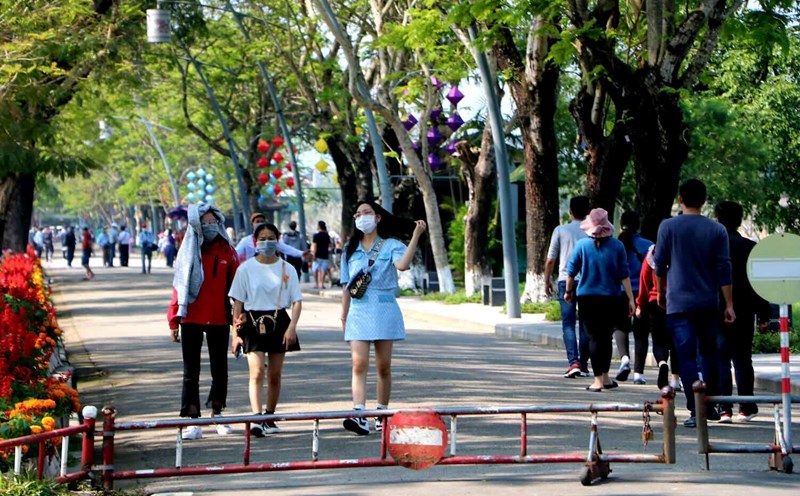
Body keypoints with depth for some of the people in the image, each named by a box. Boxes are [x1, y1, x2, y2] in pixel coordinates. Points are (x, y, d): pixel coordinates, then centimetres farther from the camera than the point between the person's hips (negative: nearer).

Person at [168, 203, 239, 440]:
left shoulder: (227, 251, 3)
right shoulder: (189, 252, 0)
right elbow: (179, 286, 0)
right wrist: (174, 320, -2)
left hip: (219, 320, 2)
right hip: (191, 320, -1)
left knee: (220, 368, 12)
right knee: (191, 372, -1)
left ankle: (217, 414, 27)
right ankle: (192, 420, -1)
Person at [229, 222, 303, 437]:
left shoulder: (287, 269, 5)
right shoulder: (246, 269, 2)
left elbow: (297, 301, 4)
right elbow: (238, 302, 3)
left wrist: (292, 327, -10)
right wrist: (236, 333, -2)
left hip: (279, 322, 2)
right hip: (253, 322, -2)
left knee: (275, 375, 6)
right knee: (257, 372, -15)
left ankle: (269, 418, 19)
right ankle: (256, 419, -24)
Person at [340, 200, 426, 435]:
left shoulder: (391, 246, 2)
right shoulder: (351, 249, 13)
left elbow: (402, 264, -22)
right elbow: (347, 286, 16)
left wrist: (415, 237, -24)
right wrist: (343, 316, 14)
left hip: (384, 311, -2)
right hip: (358, 312, 2)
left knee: (383, 366, 4)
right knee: (359, 364, -12)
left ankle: (382, 414, 16)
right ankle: (359, 416, -22)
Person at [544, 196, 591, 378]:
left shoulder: (561, 230, 2)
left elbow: (550, 260, 3)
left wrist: (547, 281, 15)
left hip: (566, 281, -1)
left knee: (568, 324, -1)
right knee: (585, 324, 11)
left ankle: (573, 362, -16)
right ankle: (583, 364, 17)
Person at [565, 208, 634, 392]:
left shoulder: (582, 245, -6)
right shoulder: (617, 246, -4)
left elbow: (571, 271, -1)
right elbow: (624, 275, -5)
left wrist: (568, 291, 16)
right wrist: (631, 299, 0)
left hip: (587, 296, -1)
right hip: (610, 298, 1)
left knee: (594, 337, 2)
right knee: (606, 336, 15)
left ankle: (598, 380, -4)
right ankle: (605, 377, 23)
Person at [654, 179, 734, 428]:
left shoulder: (668, 227, -4)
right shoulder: (717, 230, 1)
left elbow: (660, 264, 2)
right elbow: (724, 270, -1)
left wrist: (661, 292, 18)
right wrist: (729, 305, 1)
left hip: (679, 303, -3)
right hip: (708, 304, 3)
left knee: (687, 357, -3)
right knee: (709, 353, 17)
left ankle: (695, 411, -9)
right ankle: (710, 405, 23)